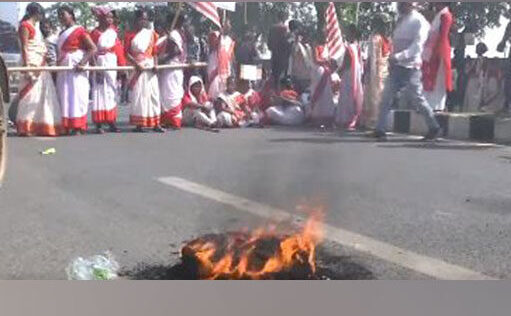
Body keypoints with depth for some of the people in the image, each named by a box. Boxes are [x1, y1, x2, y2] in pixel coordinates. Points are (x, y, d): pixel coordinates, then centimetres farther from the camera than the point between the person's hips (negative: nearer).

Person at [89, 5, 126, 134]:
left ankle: (112, 123, 17)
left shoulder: (113, 30, 7)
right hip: (101, 64, -6)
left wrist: (122, 65, 2)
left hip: (113, 63, 6)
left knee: (112, 92, 10)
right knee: (100, 93, -4)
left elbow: (118, 47, 7)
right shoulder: (95, 33, -10)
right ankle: (98, 125, 0)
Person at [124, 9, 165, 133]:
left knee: (153, 94, 0)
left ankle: (156, 123, 4)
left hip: (150, 67, 2)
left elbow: (155, 51, 7)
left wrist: (155, 64, -8)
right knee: (138, 95, -1)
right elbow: (126, 53, -4)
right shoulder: (130, 35, 1)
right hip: (137, 67, -2)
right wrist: (136, 64, -16)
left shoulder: (151, 34, 8)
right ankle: (139, 124, 3)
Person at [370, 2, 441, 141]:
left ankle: (434, 128, 14)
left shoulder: (419, 21, -10)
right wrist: (393, 58, 8)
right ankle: (380, 130, 4)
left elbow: (417, 46, -20)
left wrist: (398, 56, -30)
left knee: (418, 99, -1)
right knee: (386, 98, 2)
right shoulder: (401, 20, 14)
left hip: (410, 67, -7)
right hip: (397, 67, 7)